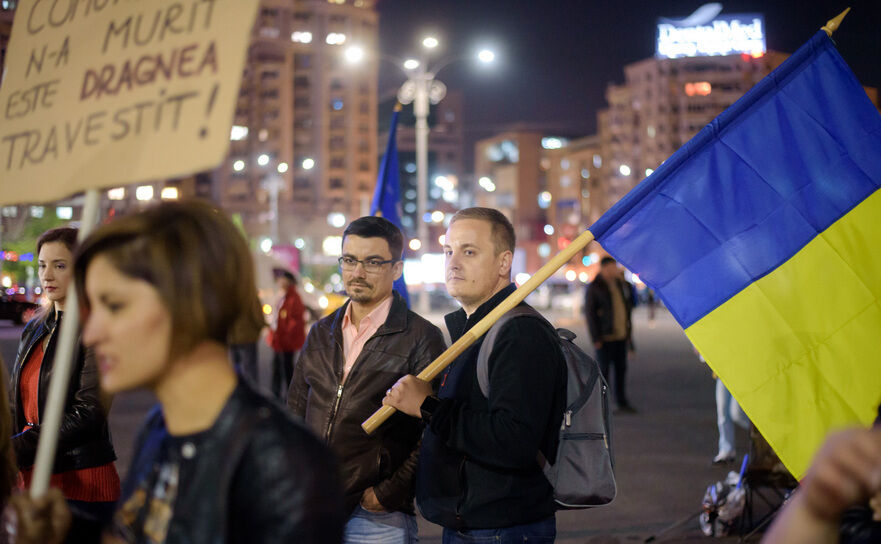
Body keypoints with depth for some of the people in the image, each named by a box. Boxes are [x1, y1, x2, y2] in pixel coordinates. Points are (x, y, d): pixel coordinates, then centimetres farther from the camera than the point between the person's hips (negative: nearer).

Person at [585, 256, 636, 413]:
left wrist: (628, 332, 15)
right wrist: (596, 338, -14)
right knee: (604, 369, -2)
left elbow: (627, 306, 20)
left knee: (621, 369, 9)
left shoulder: (620, 284, 12)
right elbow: (589, 313, -9)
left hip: (620, 336, 6)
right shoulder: (594, 287, -7)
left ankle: (622, 402, 17)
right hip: (605, 337, -6)